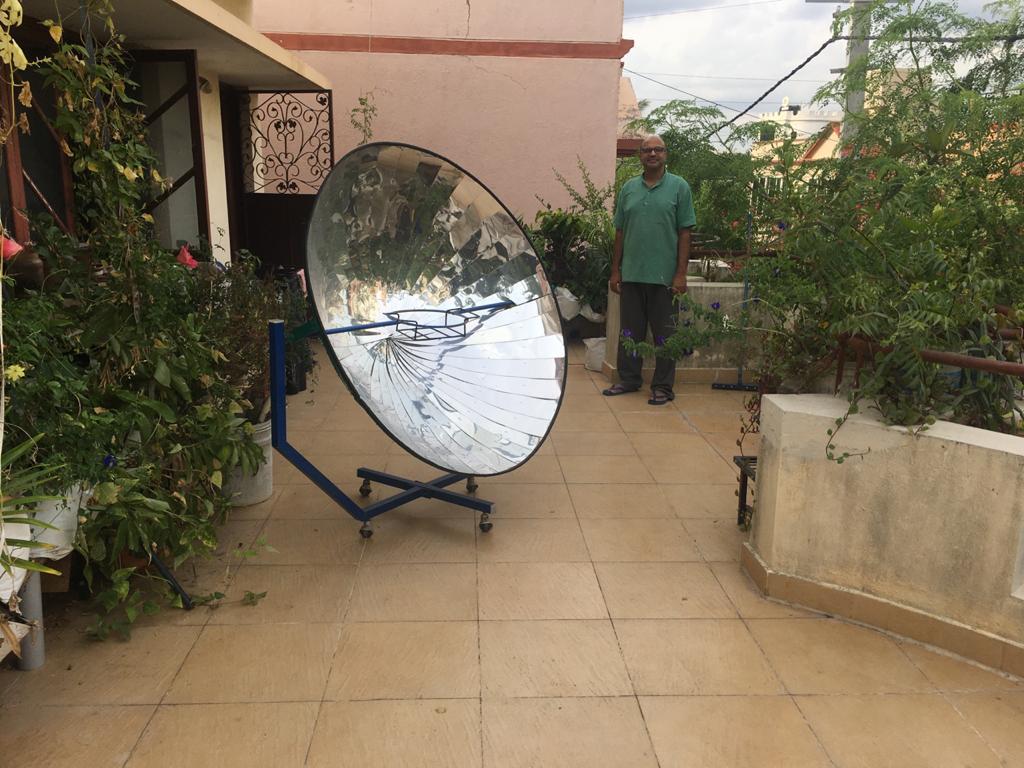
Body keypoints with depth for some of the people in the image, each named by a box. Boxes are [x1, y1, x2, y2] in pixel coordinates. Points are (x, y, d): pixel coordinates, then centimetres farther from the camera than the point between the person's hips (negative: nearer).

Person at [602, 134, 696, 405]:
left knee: (663, 334, 4)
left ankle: (663, 386, 13)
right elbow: (620, 232, 12)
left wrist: (681, 274, -9)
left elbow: (684, 233, -3)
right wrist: (615, 270, 8)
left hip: (664, 276, -3)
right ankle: (629, 379, 24)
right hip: (631, 274, 4)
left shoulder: (679, 187, 0)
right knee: (630, 331, 11)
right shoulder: (628, 188, 10)